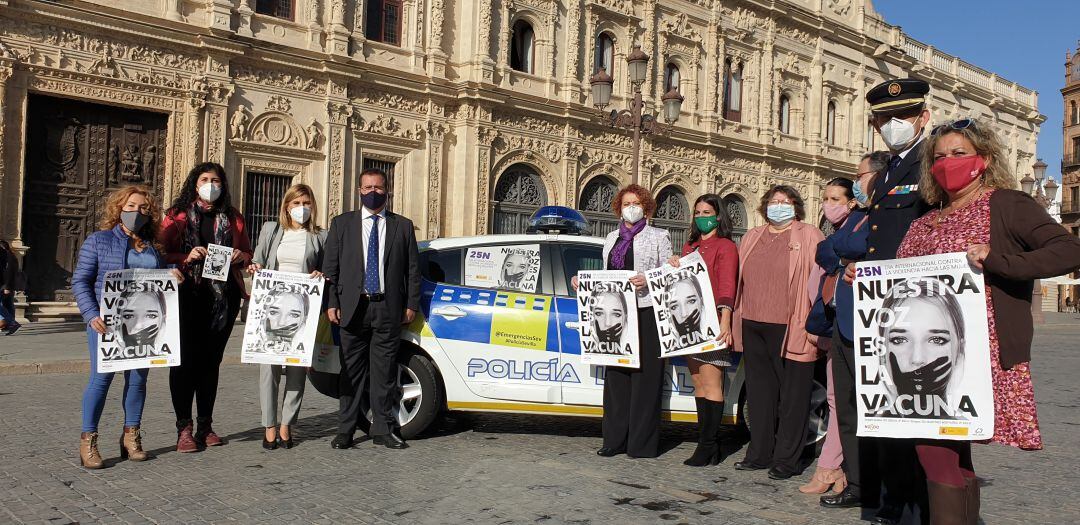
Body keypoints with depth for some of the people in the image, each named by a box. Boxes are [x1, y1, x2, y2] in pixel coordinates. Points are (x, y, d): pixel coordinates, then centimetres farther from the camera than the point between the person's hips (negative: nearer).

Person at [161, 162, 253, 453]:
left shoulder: (233, 218, 13)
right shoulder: (177, 216, 5)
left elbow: (247, 253, 19)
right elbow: (163, 254, 1)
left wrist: (241, 257, -3)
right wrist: (187, 257, -16)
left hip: (223, 297, 3)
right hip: (187, 295, -3)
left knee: (211, 361, 9)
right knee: (185, 360, -6)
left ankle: (205, 426, 18)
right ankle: (184, 428, 1)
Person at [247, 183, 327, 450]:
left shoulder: (320, 236, 11)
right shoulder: (270, 229, 15)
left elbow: (327, 272, 14)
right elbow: (257, 263, 18)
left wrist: (320, 276, -7)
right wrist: (254, 268, -3)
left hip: (303, 310, 0)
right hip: (270, 305, 1)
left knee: (298, 367, -2)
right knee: (269, 366, -5)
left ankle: (286, 425, 7)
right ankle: (270, 427, 2)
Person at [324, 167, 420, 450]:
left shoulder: (403, 226, 10)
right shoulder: (342, 223, 10)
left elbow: (413, 269, 9)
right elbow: (330, 267, 6)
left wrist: (411, 305, 2)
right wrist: (331, 304, -2)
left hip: (388, 309, 0)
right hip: (353, 307, 0)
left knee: (384, 371, 4)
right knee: (352, 371, 4)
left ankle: (383, 429, 12)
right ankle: (345, 430, 11)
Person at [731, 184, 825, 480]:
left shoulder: (809, 237, 2)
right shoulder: (752, 238, 18)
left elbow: (819, 281, -4)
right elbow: (740, 281, 20)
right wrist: (734, 321, 14)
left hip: (790, 330, -5)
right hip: (753, 328, 5)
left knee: (792, 396, 1)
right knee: (759, 392, 11)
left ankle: (786, 459, 9)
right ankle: (760, 453, 21)